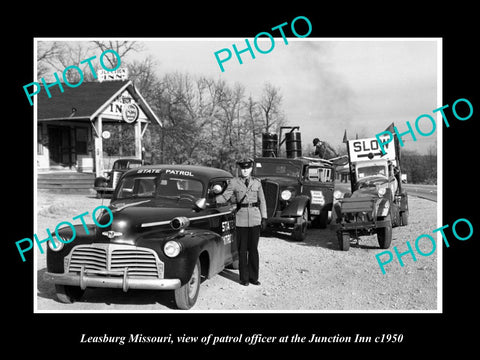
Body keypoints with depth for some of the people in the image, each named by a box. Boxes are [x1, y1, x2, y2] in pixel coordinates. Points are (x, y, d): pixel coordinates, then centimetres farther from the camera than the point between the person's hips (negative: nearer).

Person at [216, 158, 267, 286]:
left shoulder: (257, 182, 6)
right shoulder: (234, 182, 0)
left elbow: (262, 201, 11)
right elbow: (224, 197, 1)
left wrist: (264, 217, 7)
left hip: (255, 218, 2)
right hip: (241, 219, -1)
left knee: (253, 249, 6)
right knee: (242, 250, 2)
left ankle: (253, 277, 16)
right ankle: (244, 278, 12)